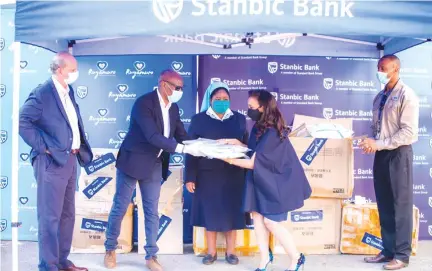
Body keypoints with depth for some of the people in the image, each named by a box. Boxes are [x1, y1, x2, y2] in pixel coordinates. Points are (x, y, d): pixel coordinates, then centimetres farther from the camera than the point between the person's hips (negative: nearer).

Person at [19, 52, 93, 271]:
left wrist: (80, 149, 11)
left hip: (70, 159, 9)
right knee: (50, 216, -1)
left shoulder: (68, 91, 13)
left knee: (67, 214, 15)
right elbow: (23, 122, -20)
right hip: (52, 162, -9)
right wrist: (43, 147, -17)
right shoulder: (42, 93, -13)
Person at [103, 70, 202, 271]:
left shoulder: (173, 108, 4)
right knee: (120, 208, 6)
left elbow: (182, 135, 7)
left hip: (154, 165, 6)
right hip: (133, 162, -6)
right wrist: (184, 149, -32)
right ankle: (110, 249, 25)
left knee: (152, 212, 7)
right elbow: (153, 137, -29)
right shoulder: (144, 103, -20)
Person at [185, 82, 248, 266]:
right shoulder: (199, 120, 1)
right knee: (210, 212, 4)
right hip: (207, 175, -1)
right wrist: (190, 177, -6)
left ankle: (231, 251, 18)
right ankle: (211, 252, 18)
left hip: (233, 175, 1)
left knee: (231, 212, 5)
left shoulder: (239, 119, 7)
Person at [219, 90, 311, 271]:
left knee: (271, 222, -3)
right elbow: (254, 151, 13)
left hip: (276, 182, -8)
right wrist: (235, 142, 2)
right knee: (257, 216, 5)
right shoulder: (259, 127, 2)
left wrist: (229, 159, -15)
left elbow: (253, 163, -23)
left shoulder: (272, 132, -26)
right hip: (261, 179, 8)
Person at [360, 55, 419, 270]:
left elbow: (409, 132, -16)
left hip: (398, 154, -7)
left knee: (401, 205, 1)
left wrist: (379, 144, -18)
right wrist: (371, 141, -2)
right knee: (384, 205, 11)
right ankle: (388, 250, 22)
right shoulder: (379, 97, 13)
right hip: (381, 155, 7)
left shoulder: (406, 95, -10)